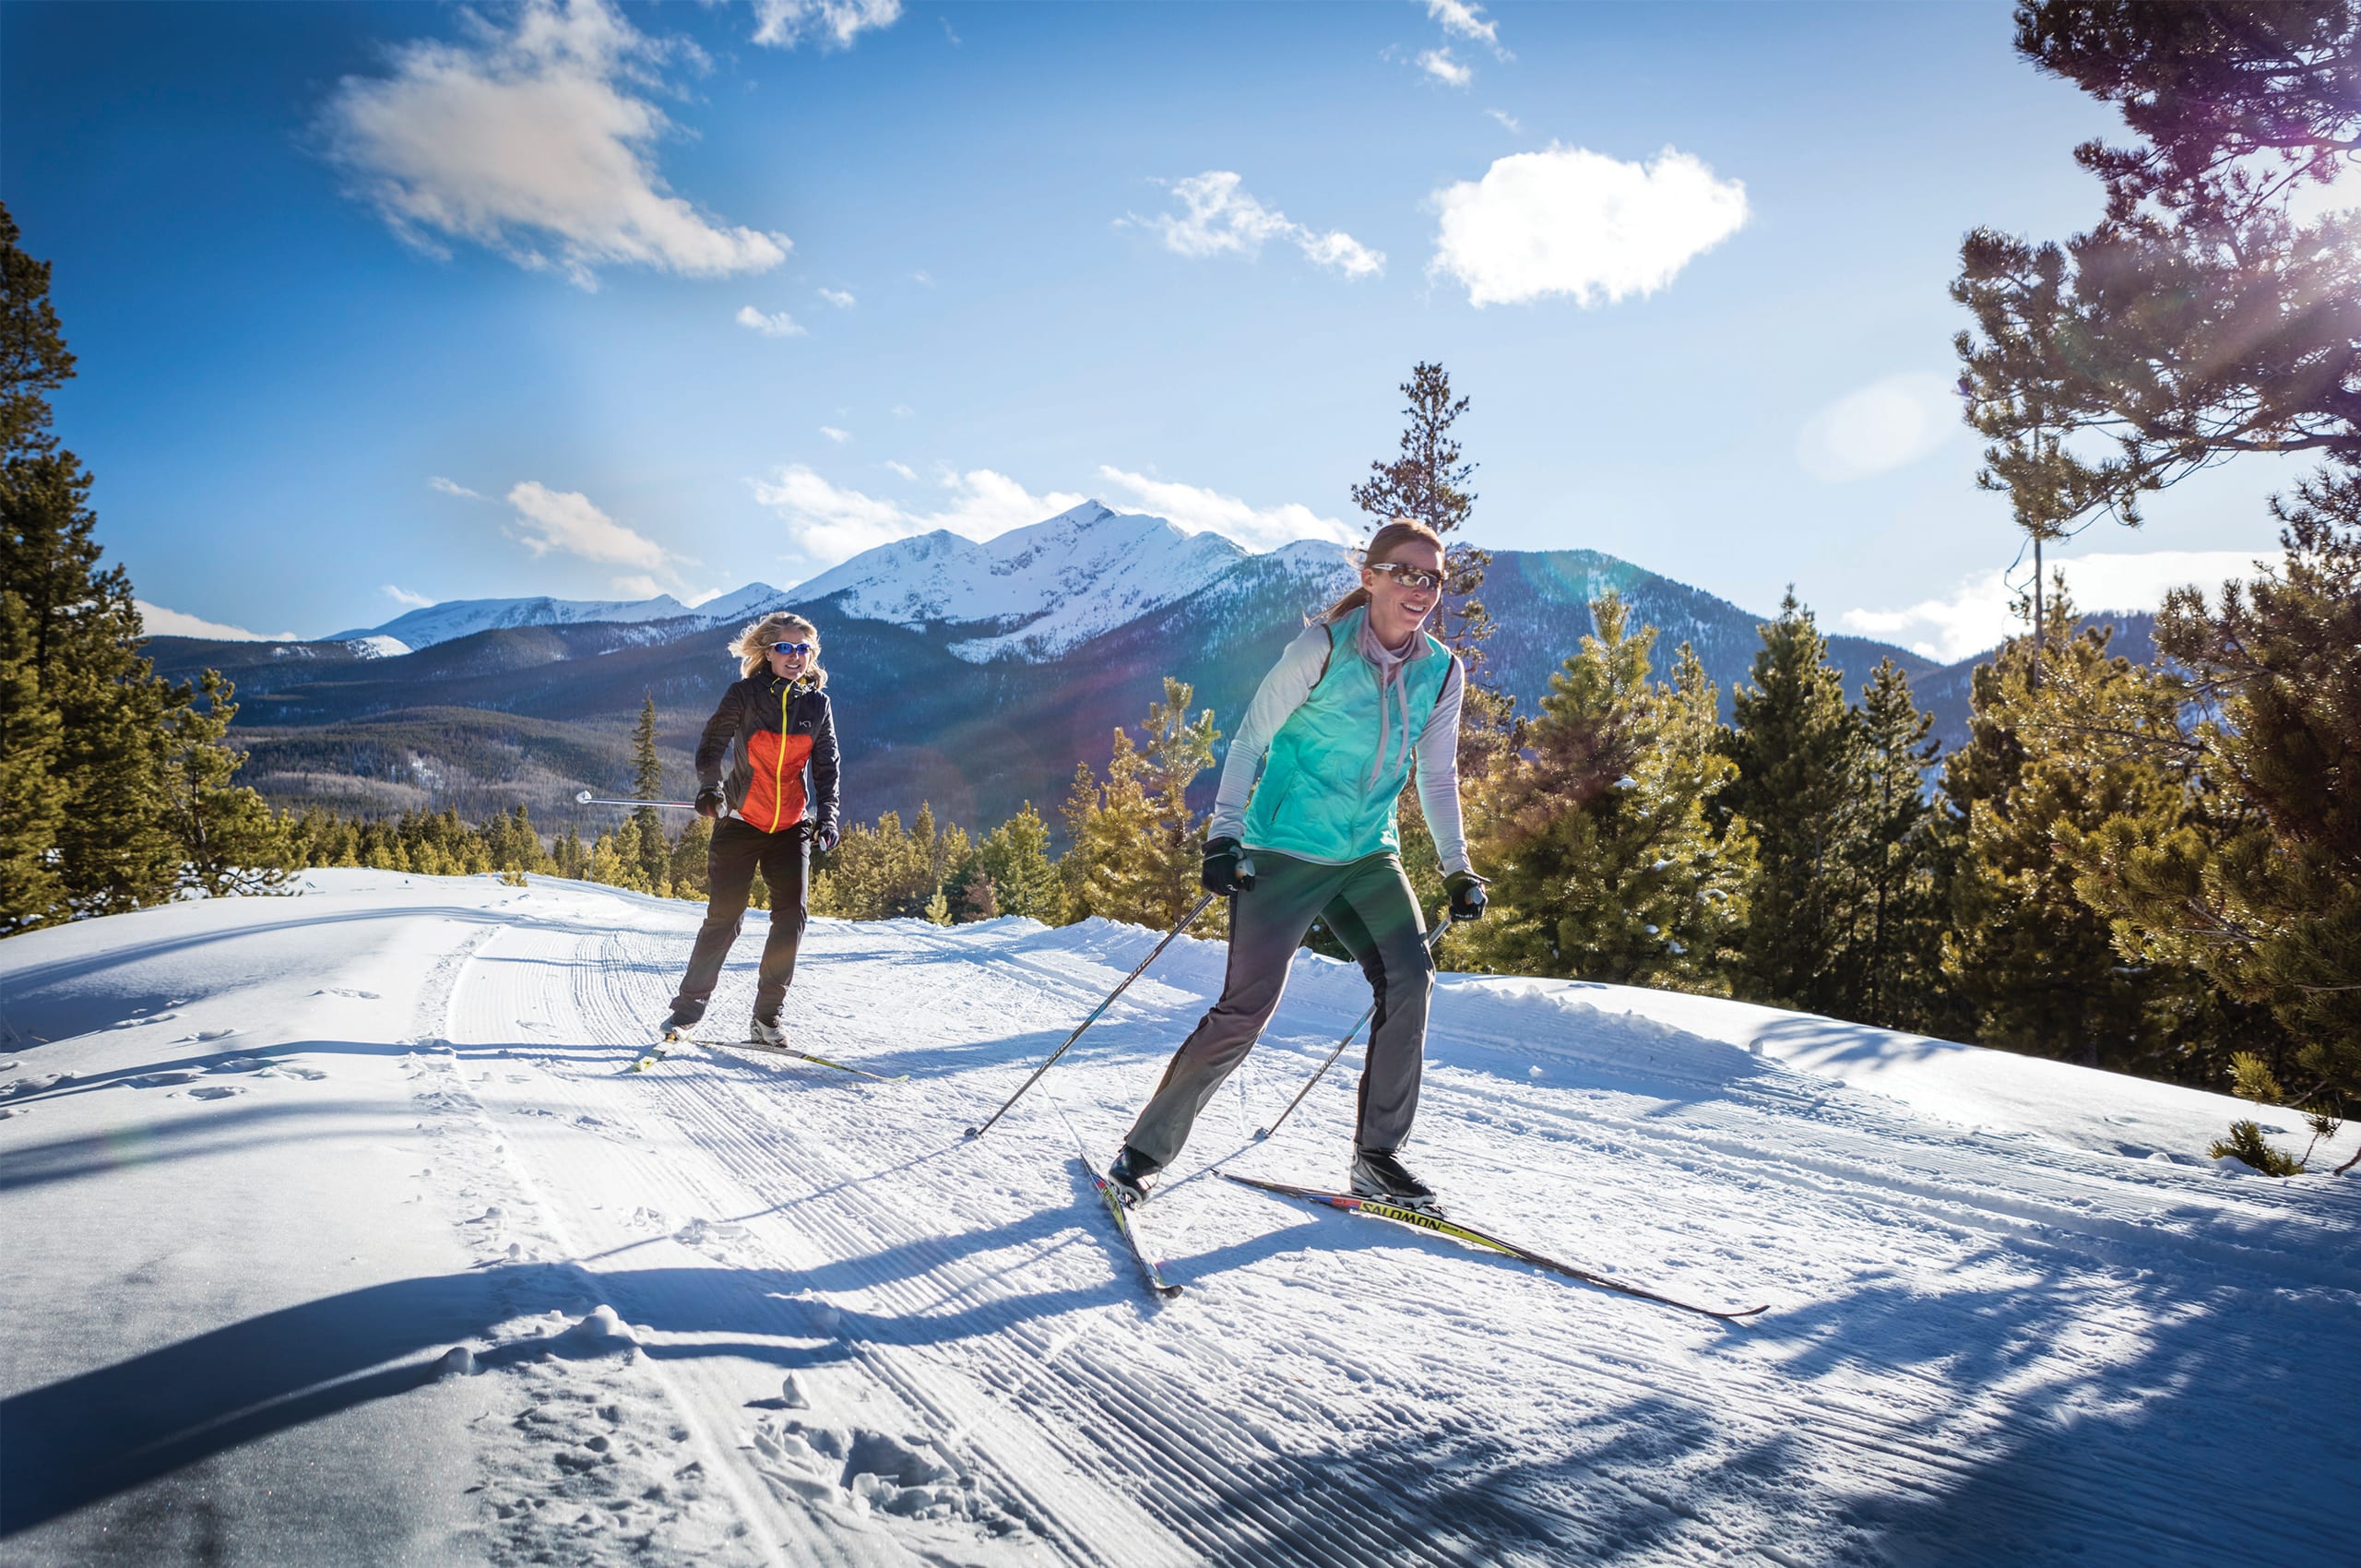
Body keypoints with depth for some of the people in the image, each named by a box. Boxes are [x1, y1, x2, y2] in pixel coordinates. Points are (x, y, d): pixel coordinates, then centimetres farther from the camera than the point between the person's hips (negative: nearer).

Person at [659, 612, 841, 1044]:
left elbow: (826, 767, 10)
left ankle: (766, 1017, 2)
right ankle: (688, 1007, 10)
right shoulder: (744, 694, -3)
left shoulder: (818, 703, 5)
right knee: (724, 917, -5)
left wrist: (826, 818, 0)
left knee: (792, 915, -8)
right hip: (741, 822, -2)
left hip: (793, 827, 3)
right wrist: (709, 789, -20)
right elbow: (711, 744, -2)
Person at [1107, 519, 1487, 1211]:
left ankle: (1377, 1155, 4)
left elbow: (1437, 775, 14)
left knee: (1410, 980, -13)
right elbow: (1250, 742, -8)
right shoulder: (1322, 648, -13)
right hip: (1285, 850, -5)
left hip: (1369, 855, 5)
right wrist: (1224, 833, -16)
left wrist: (1457, 866, 12)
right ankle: (1144, 1149, 5)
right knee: (1247, 1007, -11)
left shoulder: (1442, 672, 2)